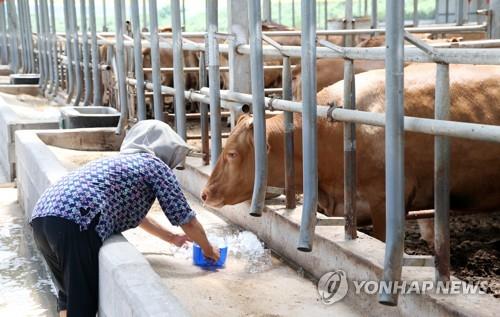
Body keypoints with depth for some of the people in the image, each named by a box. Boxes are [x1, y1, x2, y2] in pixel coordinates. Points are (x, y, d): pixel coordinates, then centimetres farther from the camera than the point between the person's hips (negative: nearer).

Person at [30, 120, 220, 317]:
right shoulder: (155, 164, 11)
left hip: (42, 216, 9)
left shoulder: (122, 161, 33)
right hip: (74, 224, -9)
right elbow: (186, 219, 14)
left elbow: (133, 213, 48)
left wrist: (171, 238, 57)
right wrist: (208, 249, 31)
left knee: (69, 295, 23)